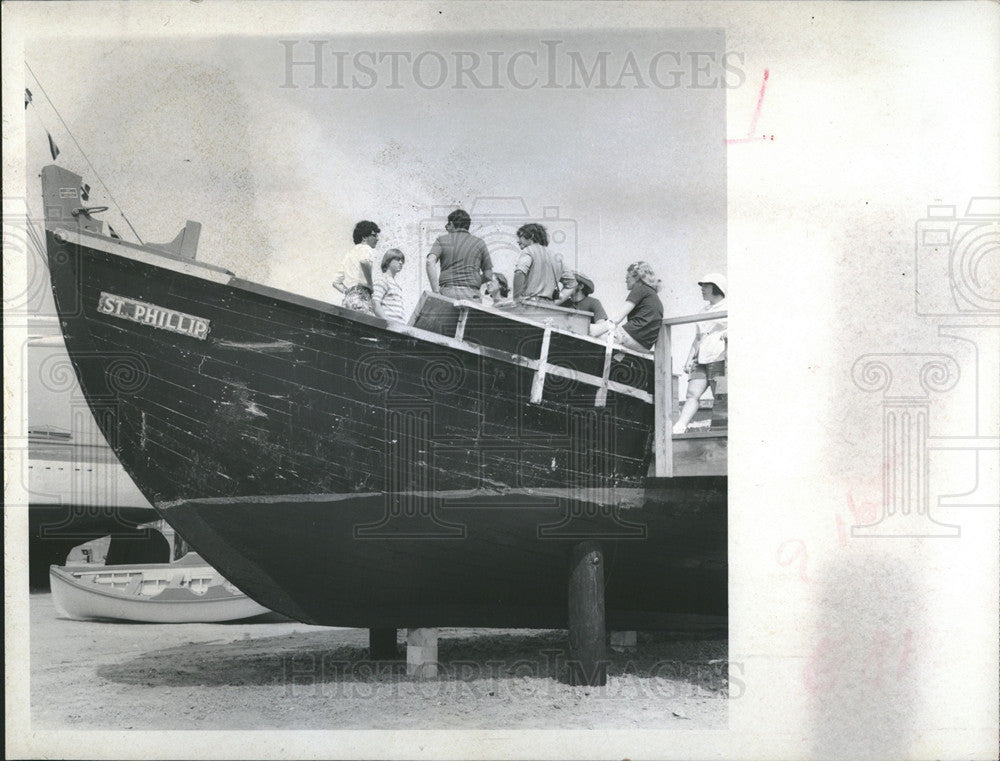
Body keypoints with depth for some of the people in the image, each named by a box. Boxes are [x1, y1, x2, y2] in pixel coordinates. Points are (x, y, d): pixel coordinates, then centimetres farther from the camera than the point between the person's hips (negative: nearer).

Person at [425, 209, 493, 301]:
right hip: (471, 295, 0)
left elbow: (430, 262, -6)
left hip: (447, 293, 0)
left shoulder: (442, 241, 11)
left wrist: (436, 292, -9)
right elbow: (488, 276, 13)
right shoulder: (479, 243, 14)